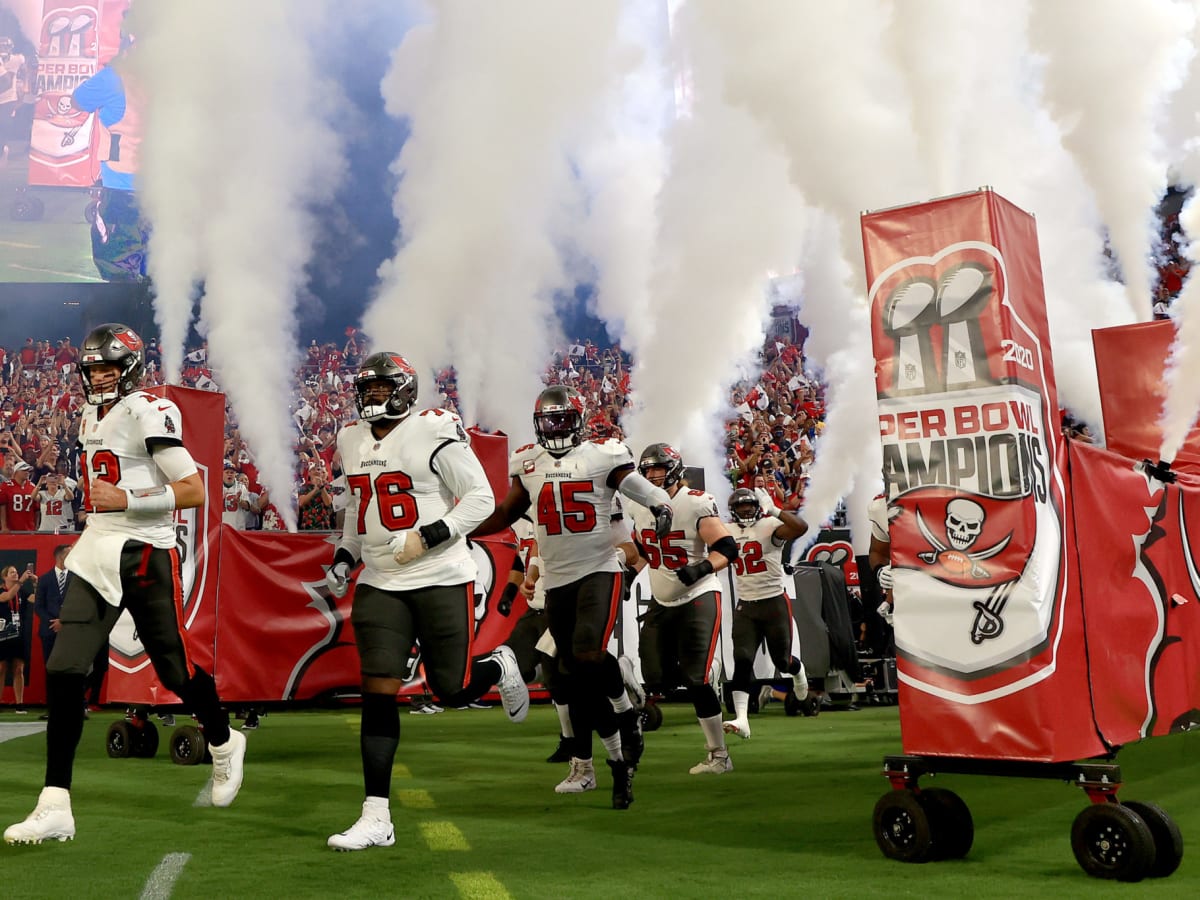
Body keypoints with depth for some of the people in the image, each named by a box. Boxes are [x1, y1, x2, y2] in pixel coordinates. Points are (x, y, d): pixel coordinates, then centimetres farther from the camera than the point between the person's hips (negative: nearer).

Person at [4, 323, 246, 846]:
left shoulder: (150, 413, -11)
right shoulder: (91, 417, 15)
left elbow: (195, 491, -16)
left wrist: (127, 501, -21)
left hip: (145, 555, -7)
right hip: (95, 554, 7)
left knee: (176, 669, 6)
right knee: (64, 671, -5)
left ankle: (223, 743, 35)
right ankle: (55, 807, 0)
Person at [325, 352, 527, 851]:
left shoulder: (434, 433, -10)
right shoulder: (352, 440, 12)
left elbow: (481, 498, -11)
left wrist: (427, 536, -19)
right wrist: (345, 555, 14)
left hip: (442, 579, -5)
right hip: (380, 583, 5)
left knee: (452, 690, 1)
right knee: (377, 692, -3)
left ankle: (500, 667, 38)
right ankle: (376, 817, 3)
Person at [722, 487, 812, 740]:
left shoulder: (770, 526, -12)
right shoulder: (728, 532, 5)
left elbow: (801, 527, -31)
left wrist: (772, 509, -29)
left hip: (774, 602, -3)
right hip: (745, 607, 4)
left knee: (782, 661, 10)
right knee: (742, 661, -9)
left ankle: (797, 670, 48)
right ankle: (741, 719, -11)